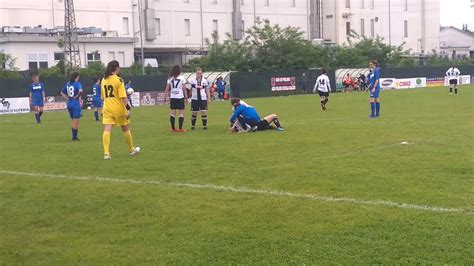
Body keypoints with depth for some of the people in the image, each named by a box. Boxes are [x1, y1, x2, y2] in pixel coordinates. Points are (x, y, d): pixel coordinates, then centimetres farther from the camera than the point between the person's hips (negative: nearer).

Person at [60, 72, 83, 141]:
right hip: (76, 104, -7)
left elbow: (62, 92, 18)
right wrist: (79, 97, -12)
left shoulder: (68, 84, 10)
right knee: (76, 121, 2)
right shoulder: (77, 83, -11)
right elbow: (80, 91, -29)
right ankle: (74, 137, 4)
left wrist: (68, 98, 12)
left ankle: (74, 136, 23)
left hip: (69, 104, 7)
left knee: (73, 121, 18)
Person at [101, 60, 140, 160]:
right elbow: (123, 96, -17)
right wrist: (128, 108, -15)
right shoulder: (118, 80, -10)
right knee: (126, 129, 14)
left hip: (107, 108, 4)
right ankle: (131, 150, 29)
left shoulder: (103, 80, 8)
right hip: (119, 108, -4)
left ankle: (106, 153, -17)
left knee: (107, 130, -5)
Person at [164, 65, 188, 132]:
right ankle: (180, 128, -3)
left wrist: (165, 97, 6)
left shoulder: (170, 78, 4)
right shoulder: (181, 78, -3)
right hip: (180, 97, -3)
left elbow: (167, 89, 1)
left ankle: (173, 128, 9)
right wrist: (186, 97, 1)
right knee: (181, 113, 2)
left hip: (172, 97, 3)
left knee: (173, 113, 9)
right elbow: (184, 88, -4)